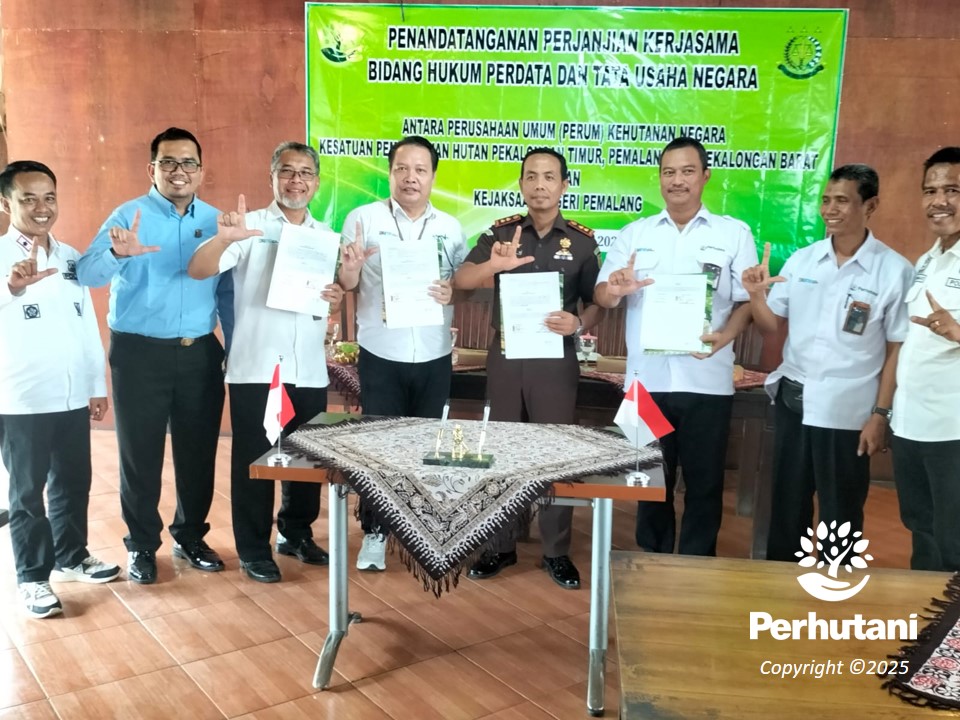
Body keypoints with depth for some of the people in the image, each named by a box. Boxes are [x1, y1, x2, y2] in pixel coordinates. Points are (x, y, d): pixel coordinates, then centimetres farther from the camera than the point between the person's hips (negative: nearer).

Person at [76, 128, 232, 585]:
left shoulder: (215, 221, 6)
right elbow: (87, 273, -19)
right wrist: (118, 254, -40)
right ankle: (141, 546, 23)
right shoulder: (129, 216, -5)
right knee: (140, 454, 6)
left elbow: (227, 291, 8)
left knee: (199, 452, 11)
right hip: (139, 353, -3)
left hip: (200, 353, 3)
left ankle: (191, 537, 29)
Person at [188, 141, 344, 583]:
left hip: (309, 370, 4)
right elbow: (197, 271, -15)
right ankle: (254, 551, 16)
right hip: (255, 367, -4)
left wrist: (338, 301, -5)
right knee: (253, 461, 3)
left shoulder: (326, 235, 12)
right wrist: (223, 239, -35)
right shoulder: (250, 226, -3)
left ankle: (296, 534, 32)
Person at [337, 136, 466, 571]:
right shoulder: (363, 218, -2)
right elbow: (346, 284, -2)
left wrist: (452, 292, -13)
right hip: (380, 355, -2)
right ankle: (374, 532, 19)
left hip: (434, 357, 3)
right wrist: (351, 266, -24)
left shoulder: (451, 228, 7)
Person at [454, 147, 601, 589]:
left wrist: (579, 324, -18)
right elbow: (460, 282, -8)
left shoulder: (582, 240, -1)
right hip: (505, 354, 1)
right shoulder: (502, 232, 1)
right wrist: (493, 264, -28)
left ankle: (556, 552, 19)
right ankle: (499, 545, 24)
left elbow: (597, 302, 5)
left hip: (556, 357, -1)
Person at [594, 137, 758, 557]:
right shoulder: (634, 234, 9)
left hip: (706, 380, -1)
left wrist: (725, 335, -18)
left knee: (704, 482, 8)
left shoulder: (734, 233, 5)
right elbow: (602, 296, 4)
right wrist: (615, 289, -19)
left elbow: (748, 300, 1)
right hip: (647, 378, 1)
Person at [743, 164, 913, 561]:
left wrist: (880, 414, -7)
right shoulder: (801, 259, 3)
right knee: (786, 504, 16)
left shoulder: (894, 270, -8)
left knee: (840, 514, 11)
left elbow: (897, 349, -5)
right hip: (793, 401, 4)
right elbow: (772, 327, 7)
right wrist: (756, 295, -12)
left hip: (848, 412, -4)